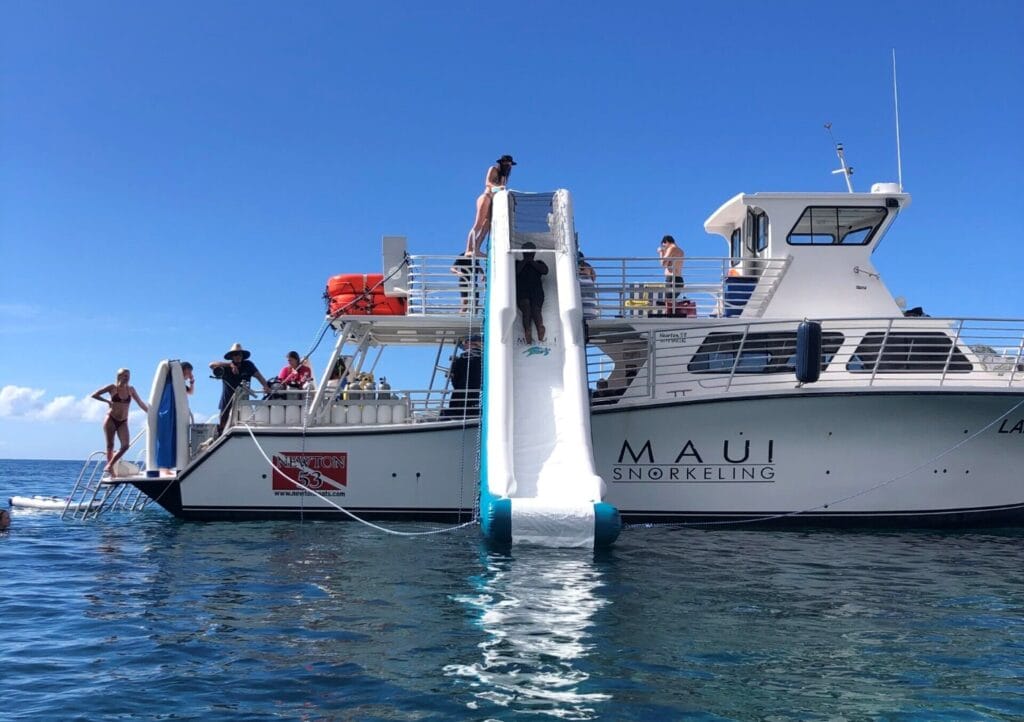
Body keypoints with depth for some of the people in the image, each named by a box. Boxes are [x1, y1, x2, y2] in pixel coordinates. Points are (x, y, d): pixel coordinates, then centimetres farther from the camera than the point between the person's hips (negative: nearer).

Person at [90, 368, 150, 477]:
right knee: (110, 445, 0)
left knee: (125, 445, -12)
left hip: (123, 422, 3)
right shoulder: (113, 388, -3)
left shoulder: (130, 389, 6)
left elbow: (140, 402, 9)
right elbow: (94, 395, -2)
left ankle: (110, 466, 0)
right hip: (111, 420, -3)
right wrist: (107, 401, -6)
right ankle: (111, 471, 5)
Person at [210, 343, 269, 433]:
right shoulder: (226, 367, -6)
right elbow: (211, 365, -21)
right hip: (226, 401, 0)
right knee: (223, 425, 4)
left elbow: (258, 375, -11)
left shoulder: (248, 365, -1)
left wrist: (266, 386, -30)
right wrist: (230, 364, -31)